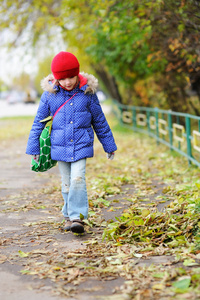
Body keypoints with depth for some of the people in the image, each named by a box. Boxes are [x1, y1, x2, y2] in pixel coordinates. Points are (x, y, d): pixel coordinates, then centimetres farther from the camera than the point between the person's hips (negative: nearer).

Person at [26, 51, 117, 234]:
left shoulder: (87, 92, -3)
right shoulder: (50, 94, -3)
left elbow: (100, 121, 7)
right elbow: (39, 122, 7)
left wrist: (109, 146, 13)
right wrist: (34, 148, 7)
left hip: (81, 145, -1)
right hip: (59, 146, 2)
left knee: (78, 179, -15)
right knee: (67, 183, 9)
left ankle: (77, 217, -12)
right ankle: (69, 216, 24)